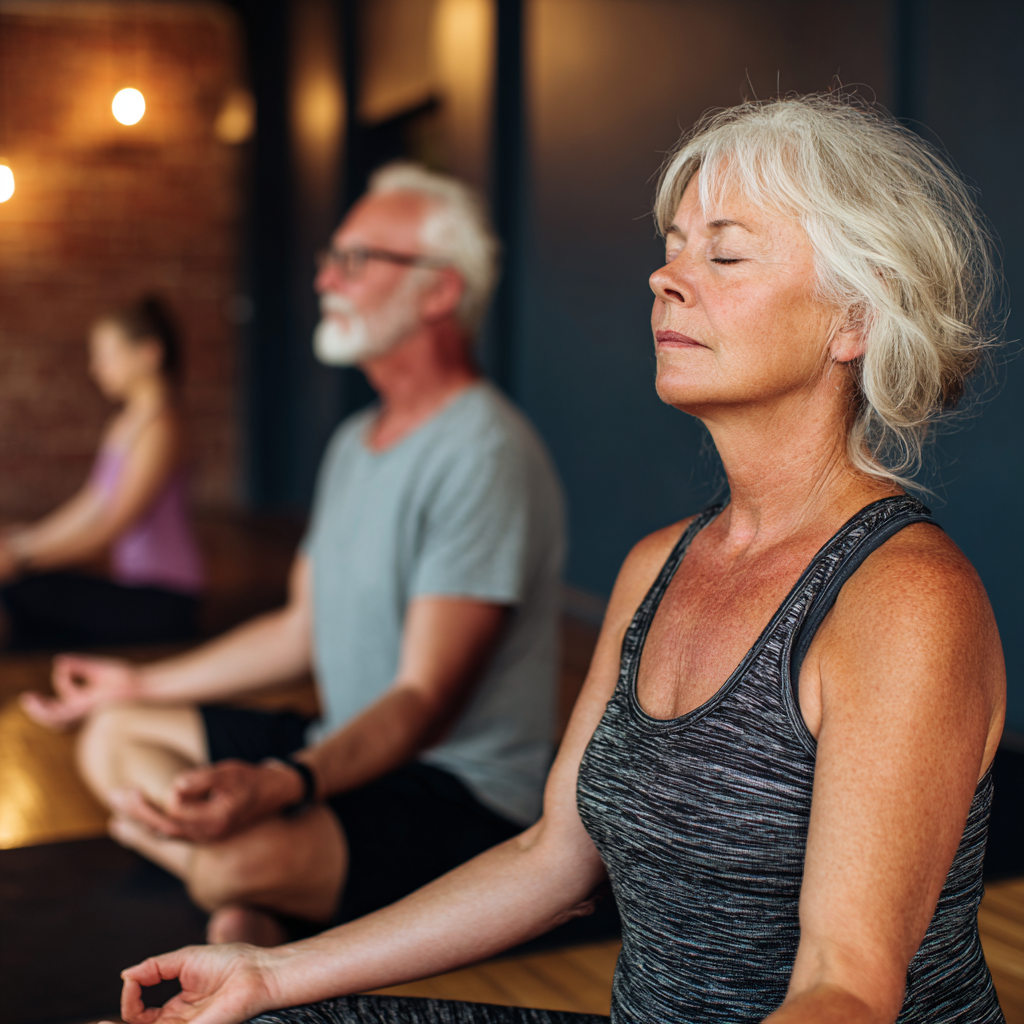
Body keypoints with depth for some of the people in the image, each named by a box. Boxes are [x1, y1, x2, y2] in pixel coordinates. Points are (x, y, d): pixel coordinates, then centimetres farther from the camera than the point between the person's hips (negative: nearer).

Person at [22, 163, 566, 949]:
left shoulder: (486, 456, -20)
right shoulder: (356, 442, 12)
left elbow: (425, 701, -24)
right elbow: (304, 629, 20)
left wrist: (278, 786, -39)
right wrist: (143, 684, 24)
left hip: (466, 794, -10)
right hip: (351, 749, 10)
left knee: (237, 853, -36)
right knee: (114, 737, 8)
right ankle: (252, 910, -10)